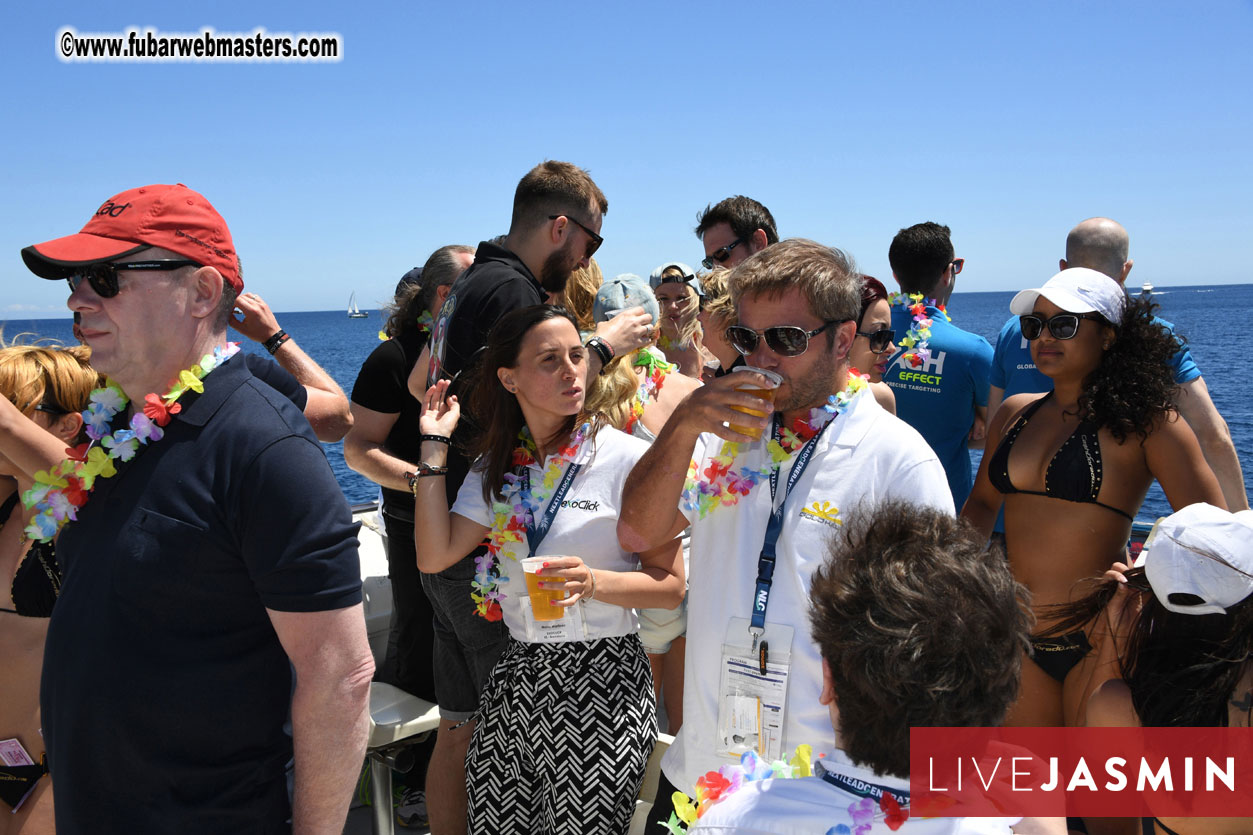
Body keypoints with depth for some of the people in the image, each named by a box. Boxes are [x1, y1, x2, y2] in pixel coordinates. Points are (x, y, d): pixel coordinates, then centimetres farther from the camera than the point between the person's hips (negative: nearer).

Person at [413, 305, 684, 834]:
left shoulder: (626, 458, -10)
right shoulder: (497, 465, 5)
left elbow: (670, 585, -8)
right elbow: (434, 556, -5)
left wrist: (594, 582, -26)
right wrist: (434, 447, -4)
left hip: (601, 678, -4)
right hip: (517, 678, 4)